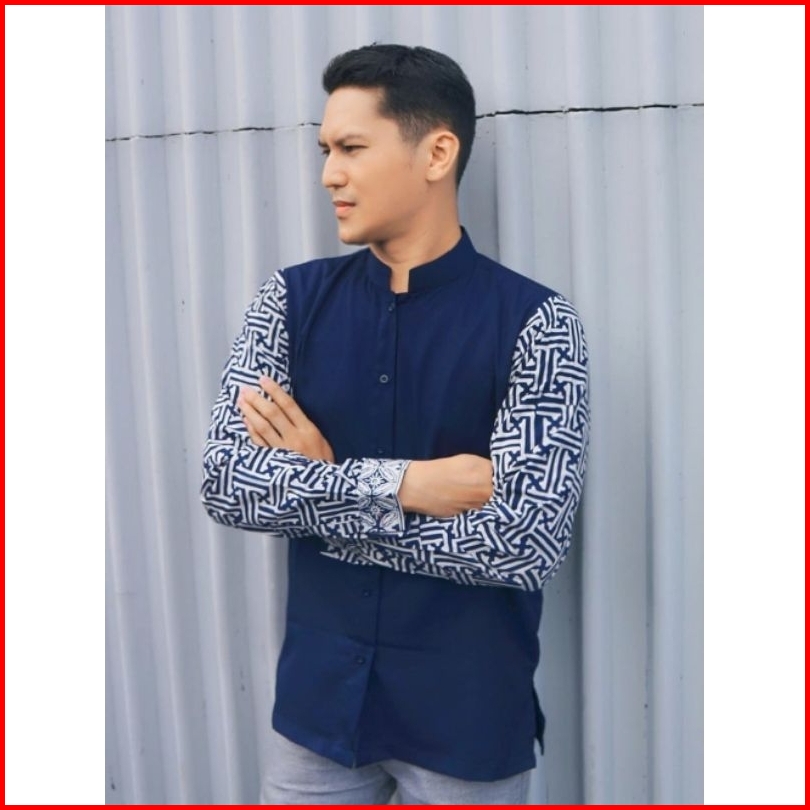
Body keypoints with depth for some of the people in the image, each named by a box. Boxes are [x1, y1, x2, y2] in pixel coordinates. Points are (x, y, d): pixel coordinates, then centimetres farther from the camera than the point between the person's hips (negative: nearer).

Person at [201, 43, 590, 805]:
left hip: (469, 712, -2)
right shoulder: (292, 299, -2)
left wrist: (315, 491, -13)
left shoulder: (534, 323, -13)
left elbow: (526, 542, -21)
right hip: (316, 698, 3)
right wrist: (400, 484, -21)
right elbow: (224, 482, -9)